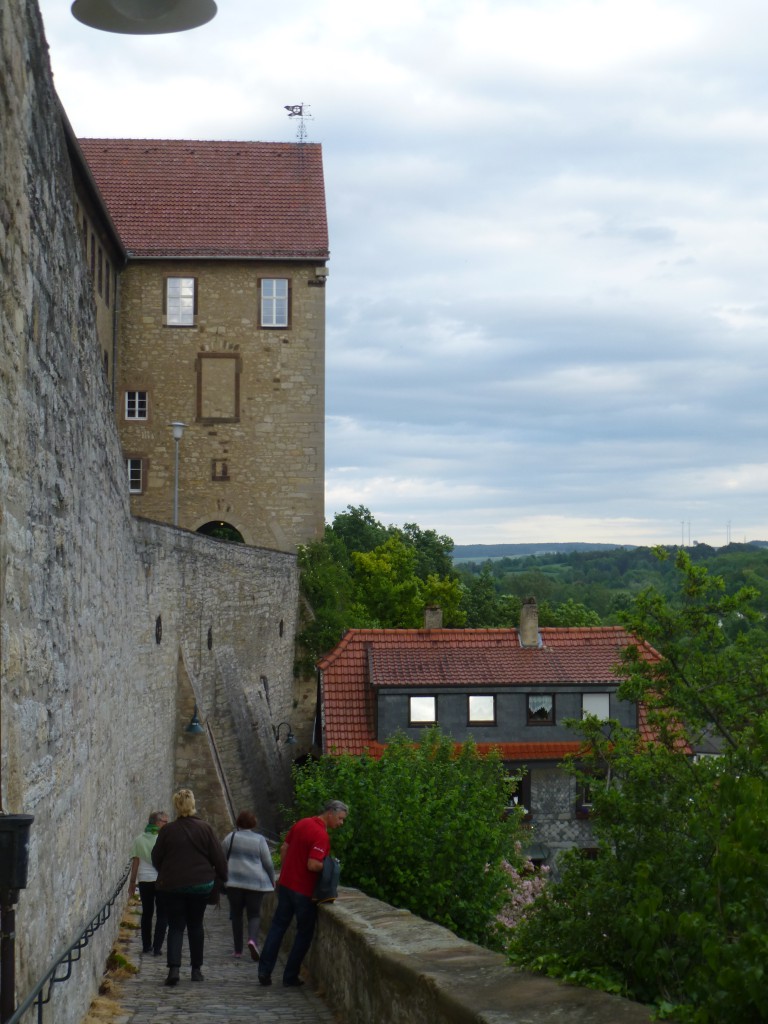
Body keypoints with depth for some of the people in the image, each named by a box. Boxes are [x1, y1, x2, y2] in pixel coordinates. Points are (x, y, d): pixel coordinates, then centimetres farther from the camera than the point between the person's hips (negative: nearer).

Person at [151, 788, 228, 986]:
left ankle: (174, 968, -15)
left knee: (176, 927, 3)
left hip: (172, 886, -1)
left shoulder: (167, 831, -6)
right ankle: (196, 969, 18)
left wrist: (165, 875, 21)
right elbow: (218, 857, -3)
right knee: (195, 926, 14)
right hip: (201, 885, 1)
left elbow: (156, 858, 3)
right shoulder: (205, 828, -6)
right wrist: (222, 878, 11)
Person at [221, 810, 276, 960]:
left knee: (236, 914, 11)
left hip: (234, 881, 1)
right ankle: (253, 939, -22)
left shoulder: (230, 837, 2)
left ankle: (238, 949, 10)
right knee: (254, 914, 6)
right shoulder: (260, 840, 0)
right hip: (256, 883, -1)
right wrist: (272, 880, 16)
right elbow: (268, 863, 2)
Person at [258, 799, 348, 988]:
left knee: (278, 926, 14)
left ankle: (265, 971, 12)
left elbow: (284, 849, 13)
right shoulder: (321, 835, -21)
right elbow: (313, 865, -27)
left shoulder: (300, 824, 5)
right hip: (304, 890, -7)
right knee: (304, 933, 8)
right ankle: (290, 976, 12)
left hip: (286, 883, 7)